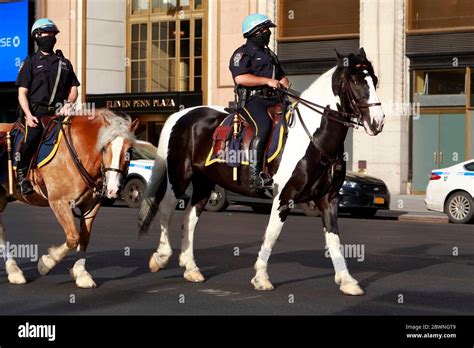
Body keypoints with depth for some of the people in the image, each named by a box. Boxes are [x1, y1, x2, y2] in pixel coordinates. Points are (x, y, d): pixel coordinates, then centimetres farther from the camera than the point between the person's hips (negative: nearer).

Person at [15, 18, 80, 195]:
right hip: (36, 112, -4)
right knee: (31, 139, -22)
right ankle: (21, 175, -5)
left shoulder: (64, 63, 20)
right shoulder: (31, 61, 8)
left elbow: (73, 89, 19)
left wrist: (68, 104, -4)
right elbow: (22, 93, 2)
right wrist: (28, 115, -13)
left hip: (58, 112, 4)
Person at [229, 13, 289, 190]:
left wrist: (284, 83, 8)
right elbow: (240, 78, -15)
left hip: (272, 100, 8)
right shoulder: (243, 53, 1)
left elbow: (281, 76, 33)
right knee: (263, 126, -33)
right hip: (252, 100, -8)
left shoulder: (270, 54, 27)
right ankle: (255, 173, -33)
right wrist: (267, 81, -16)